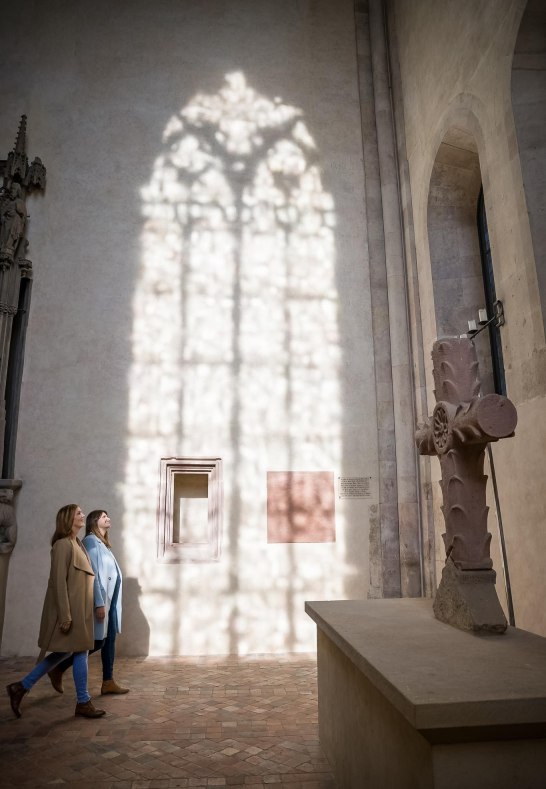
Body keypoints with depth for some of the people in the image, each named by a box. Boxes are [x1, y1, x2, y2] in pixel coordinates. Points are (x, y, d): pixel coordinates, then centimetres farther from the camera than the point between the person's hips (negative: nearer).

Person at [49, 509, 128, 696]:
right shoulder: (91, 541, -11)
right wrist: (99, 603, -22)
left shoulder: (104, 543, 17)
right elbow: (93, 573, -18)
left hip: (111, 600, 9)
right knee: (97, 641, -3)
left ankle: (108, 682, 13)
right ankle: (58, 669, 11)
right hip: (100, 600, -9)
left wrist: (110, 602, 12)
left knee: (110, 639, 8)